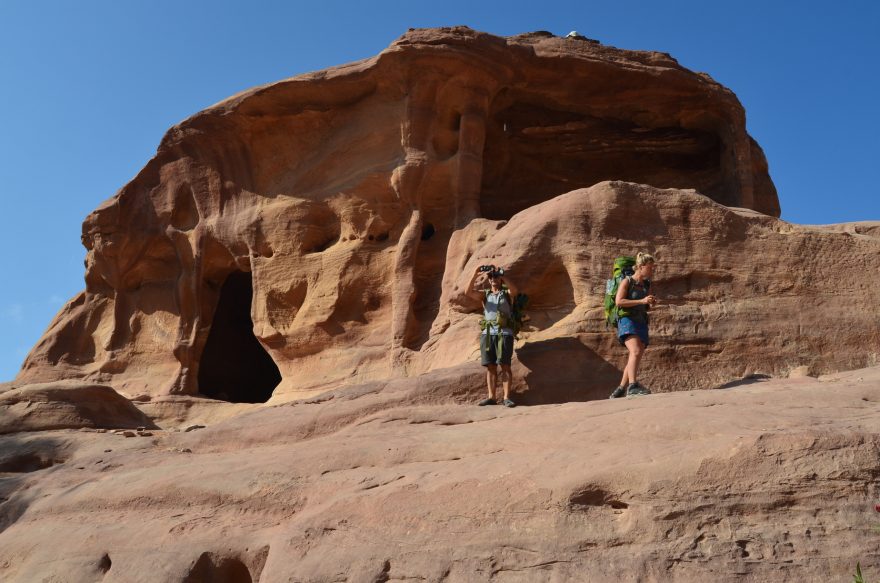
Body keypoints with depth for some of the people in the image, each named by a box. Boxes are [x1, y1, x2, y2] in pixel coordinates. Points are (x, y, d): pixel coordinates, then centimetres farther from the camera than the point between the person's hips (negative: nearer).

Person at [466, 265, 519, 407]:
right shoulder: (485, 294, 16)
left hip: (504, 333, -3)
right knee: (490, 367, 2)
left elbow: (514, 289, -16)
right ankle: (491, 397, 4)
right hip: (487, 333, 3)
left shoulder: (507, 293, 9)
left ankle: (506, 398, -10)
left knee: (505, 365, -8)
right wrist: (475, 275, -14)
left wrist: (501, 273, -21)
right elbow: (469, 292, -2)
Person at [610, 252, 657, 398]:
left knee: (635, 359, 3)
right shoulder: (627, 281, -1)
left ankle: (620, 390, 10)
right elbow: (619, 301, -13)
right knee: (636, 352, -28)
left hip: (641, 323, 7)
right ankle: (633, 386, -40)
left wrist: (651, 304, 4)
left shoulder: (646, 285, 18)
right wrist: (641, 301, -19)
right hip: (627, 321, -7)